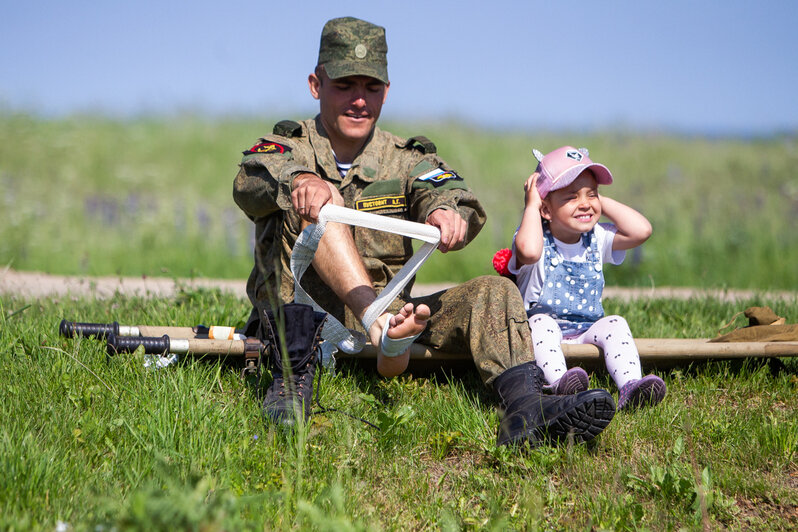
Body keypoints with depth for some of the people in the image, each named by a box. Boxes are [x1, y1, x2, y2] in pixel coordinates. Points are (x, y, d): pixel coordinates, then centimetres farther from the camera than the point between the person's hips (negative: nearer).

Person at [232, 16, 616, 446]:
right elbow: (249, 183, -17)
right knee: (314, 204, -25)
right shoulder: (287, 148, 8)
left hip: (373, 320, 3)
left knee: (492, 293, -16)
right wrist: (300, 180, -41)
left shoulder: (406, 160, 13)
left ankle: (526, 410, -40)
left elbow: (453, 194, -9)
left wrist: (446, 209, -35)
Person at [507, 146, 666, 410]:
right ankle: (559, 383, -55)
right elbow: (528, 251, -37)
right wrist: (531, 205, -21)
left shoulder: (597, 239, 5)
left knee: (615, 324, -23)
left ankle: (630, 388, -39)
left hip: (587, 332, 4)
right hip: (544, 330, -3)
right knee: (541, 321, -33)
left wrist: (603, 202, -2)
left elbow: (641, 230, -9)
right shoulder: (538, 241, -10)